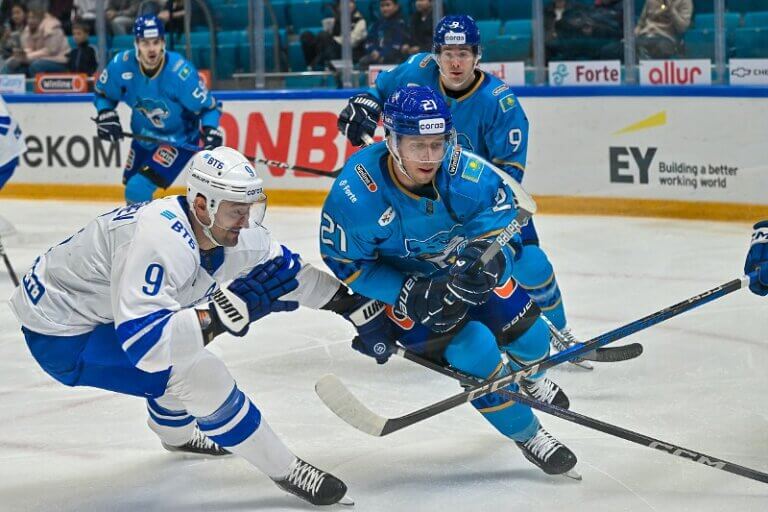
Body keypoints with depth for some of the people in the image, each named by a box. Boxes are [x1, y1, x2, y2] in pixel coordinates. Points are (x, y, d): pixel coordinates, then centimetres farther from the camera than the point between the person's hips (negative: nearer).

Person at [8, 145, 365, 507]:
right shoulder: (159, 240, -34)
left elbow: (284, 268, 11)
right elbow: (143, 344, -40)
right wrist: (223, 312, -43)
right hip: (61, 336, -9)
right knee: (202, 376, -19)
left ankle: (177, 434, 58)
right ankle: (286, 471, -6)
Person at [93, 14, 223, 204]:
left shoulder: (180, 72, -30)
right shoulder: (121, 64, -18)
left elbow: (208, 106, -19)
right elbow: (102, 93, 2)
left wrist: (211, 132, -35)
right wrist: (105, 115, -15)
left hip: (179, 139, -6)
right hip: (144, 136, 6)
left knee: (138, 190, -20)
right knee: (131, 190, 19)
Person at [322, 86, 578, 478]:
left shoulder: (470, 175, -29)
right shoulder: (356, 192, -33)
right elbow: (346, 263, -20)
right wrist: (410, 297, -28)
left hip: (461, 267, 3)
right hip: (397, 283, -3)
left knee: (529, 338, 8)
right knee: (474, 352, -18)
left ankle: (527, 376, 50)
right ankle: (526, 434, 8)